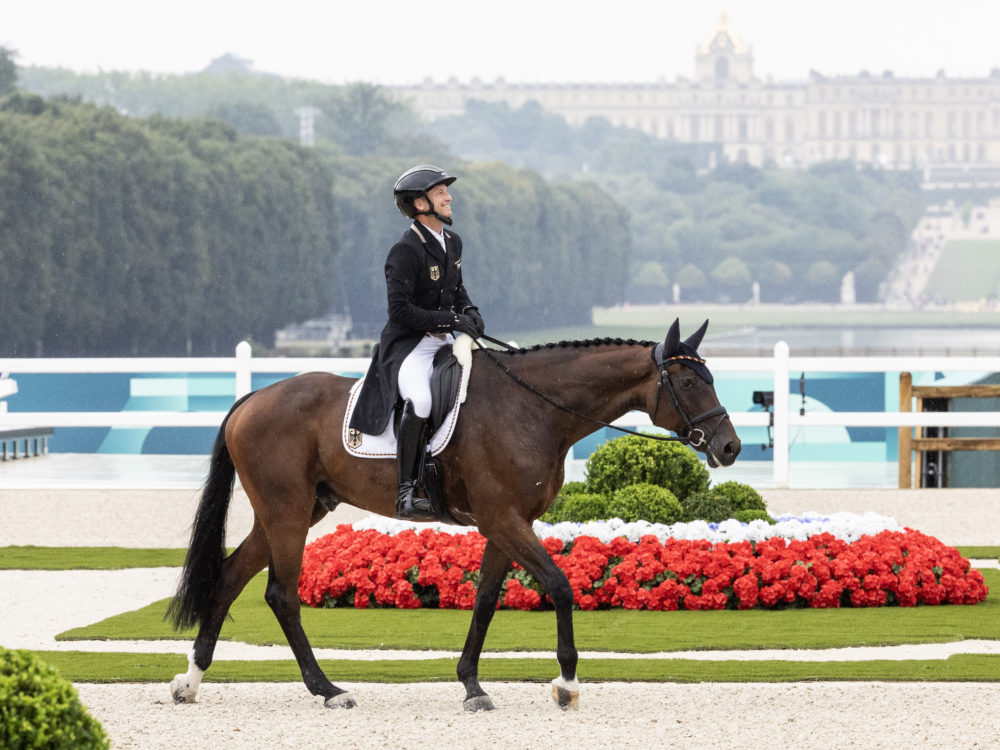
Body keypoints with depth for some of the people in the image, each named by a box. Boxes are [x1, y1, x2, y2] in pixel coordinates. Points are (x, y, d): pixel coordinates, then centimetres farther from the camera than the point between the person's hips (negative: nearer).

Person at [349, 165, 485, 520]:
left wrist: (469, 310, 4)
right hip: (409, 344, -9)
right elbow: (400, 310, -20)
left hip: (445, 342, 9)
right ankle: (407, 493, -31)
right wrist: (449, 319, -21)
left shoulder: (452, 241, 12)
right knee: (420, 401, -35)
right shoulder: (406, 251, -16)